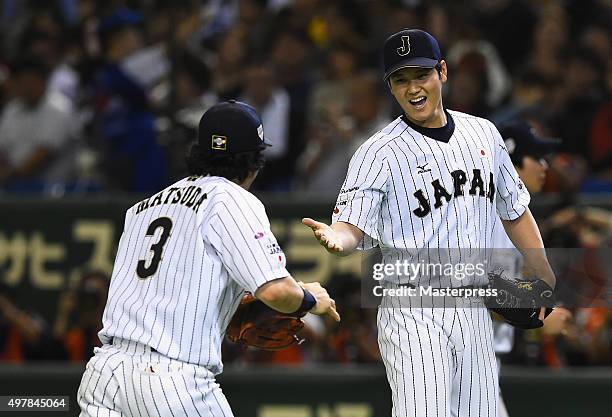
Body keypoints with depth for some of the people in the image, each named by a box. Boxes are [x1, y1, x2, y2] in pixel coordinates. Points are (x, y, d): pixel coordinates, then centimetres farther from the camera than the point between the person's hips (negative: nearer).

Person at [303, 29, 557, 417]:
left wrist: (543, 273, 12)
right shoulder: (378, 153, -6)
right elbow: (352, 227, -16)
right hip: (413, 314, -5)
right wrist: (334, 238, -39)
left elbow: (515, 210, 21)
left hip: (474, 311, 5)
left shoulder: (483, 134, 10)